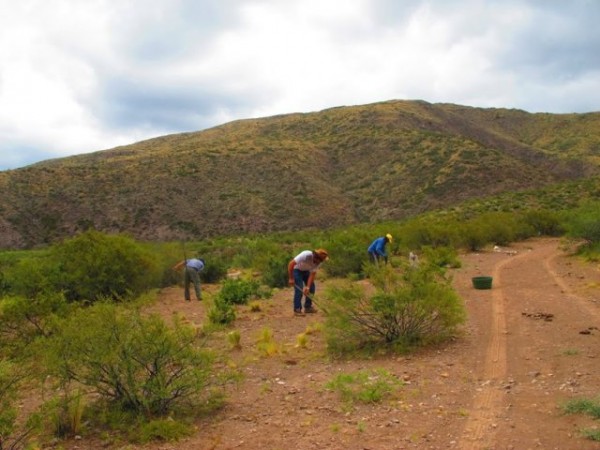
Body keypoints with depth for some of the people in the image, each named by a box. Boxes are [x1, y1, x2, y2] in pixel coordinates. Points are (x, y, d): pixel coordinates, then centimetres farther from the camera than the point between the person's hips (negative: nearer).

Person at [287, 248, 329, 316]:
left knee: (312, 288, 0)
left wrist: (308, 286, -28)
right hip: (296, 270, -6)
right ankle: (297, 310, -9)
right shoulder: (306, 255, -38)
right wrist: (291, 278, -31)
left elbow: (312, 274, -18)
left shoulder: (318, 262, -20)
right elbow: (291, 264, -34)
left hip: (306, 271, 6)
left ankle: (308, 307, 13)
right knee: (299, 289, -17)